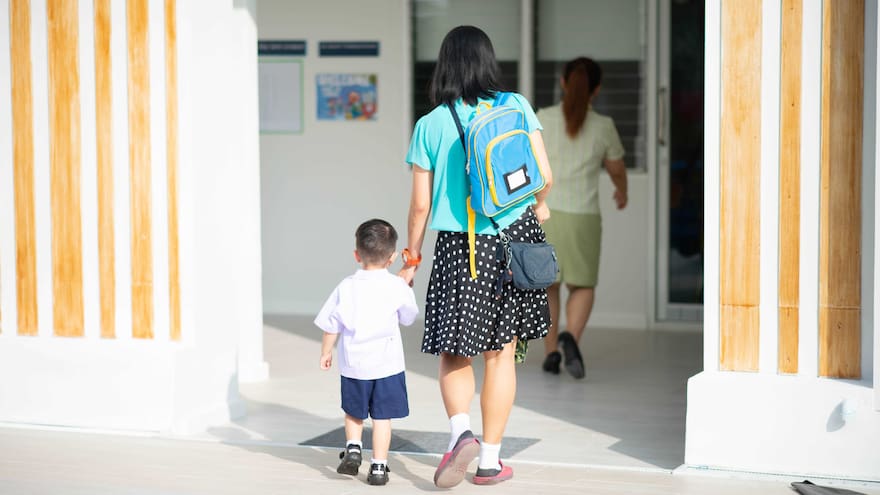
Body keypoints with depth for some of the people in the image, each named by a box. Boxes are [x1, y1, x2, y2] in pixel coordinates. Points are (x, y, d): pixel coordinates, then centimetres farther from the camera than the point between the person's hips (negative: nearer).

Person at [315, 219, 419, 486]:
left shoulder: (346, 287, -3)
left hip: (353, 364, 2)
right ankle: (378, 466, 5)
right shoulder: (398, 287, -7)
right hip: (386, 364, -2)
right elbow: (409, 318, 10)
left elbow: (331, 325, 2)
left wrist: (326, 352, 17)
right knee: (382, 416, 4)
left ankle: (353, 448, 11)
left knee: (354, 411, 24)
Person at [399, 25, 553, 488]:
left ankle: (460, 431, -12)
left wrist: (410, 260, 11)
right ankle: (490, 459, 15)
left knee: (453, 351, 12)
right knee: (500, 353, 10)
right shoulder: (516, 106, -1)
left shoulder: (430, 125, -3)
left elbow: (420, 204, -1)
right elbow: (544, 176, -3)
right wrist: (539, 205, 20)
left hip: (459, 247, -1)